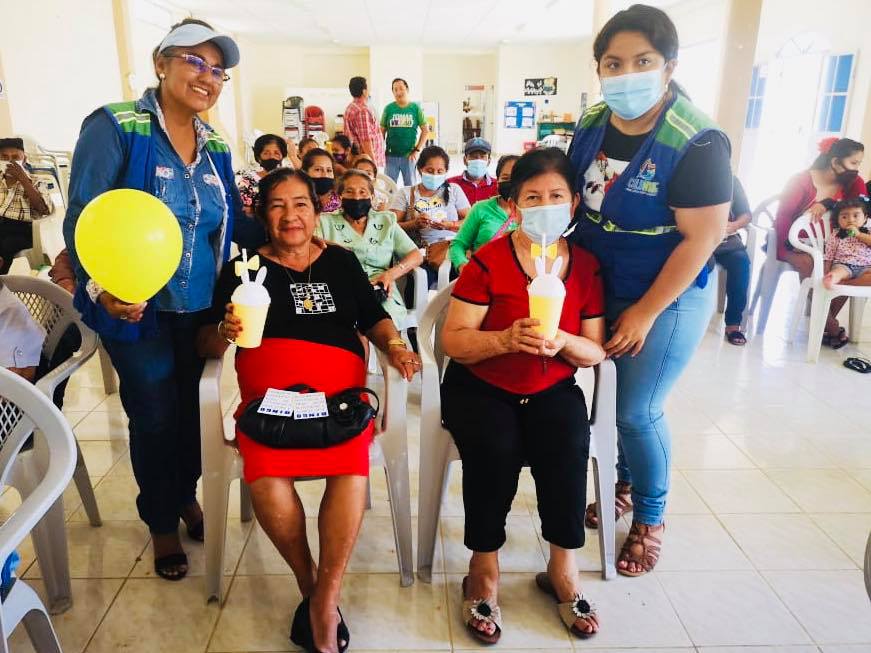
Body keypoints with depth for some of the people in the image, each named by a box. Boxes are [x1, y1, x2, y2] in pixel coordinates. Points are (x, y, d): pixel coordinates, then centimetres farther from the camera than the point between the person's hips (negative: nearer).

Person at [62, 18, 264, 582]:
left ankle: (186, 496, 43)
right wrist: (100, 287, -31)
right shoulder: (114, 127, -12)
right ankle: (162, 522, 32)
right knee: (155, 417, 7)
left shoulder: (215, 146, 5)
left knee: (189, 408, 17)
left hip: (201, 308, 5)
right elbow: (83, 218, -16)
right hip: (138, 310, -5)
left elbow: (235, 221, 11)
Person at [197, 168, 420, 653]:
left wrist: (395, 346, -4)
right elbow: (206, 344, 8)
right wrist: (224, 332, -15)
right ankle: (308, 581, -3)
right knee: (266, 480, -29)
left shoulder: (342, 262, 18)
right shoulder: (243, 268, 13)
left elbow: (375, 319, 17)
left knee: (353, 474, -28)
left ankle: (324, 600, -11)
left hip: (340, 392, 1)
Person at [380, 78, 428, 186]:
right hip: (391, 156, 1)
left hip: (409, 156, -1)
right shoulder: (388, 108, 2)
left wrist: (417, 150, -5)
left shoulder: (416, 108, 0)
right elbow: (382, 131, 8)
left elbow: (425, 130, 2)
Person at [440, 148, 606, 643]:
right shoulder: (488, 260, -10)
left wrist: (563, 342, -21)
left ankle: (563, 568, -3)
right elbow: (453, 341, -13)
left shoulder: (587, 266, 1)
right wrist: (507, 338, -31)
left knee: (568, 448, -26)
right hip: (479, 388, -2)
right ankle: (484, 569, -7)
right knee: (495, 450, -30)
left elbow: (596, 352, 2)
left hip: (551, 389, 3)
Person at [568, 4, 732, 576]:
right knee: (619, 399, 17)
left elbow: (701, 238, -19)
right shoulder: (591, 126, -2)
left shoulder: (697, 143, -20)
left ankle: (651, 517, 26)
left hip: (668, 299, -5)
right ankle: (625, 485, 42)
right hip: (602, 288, 6)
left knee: (639, 412, 1)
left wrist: (645, 313, -17)